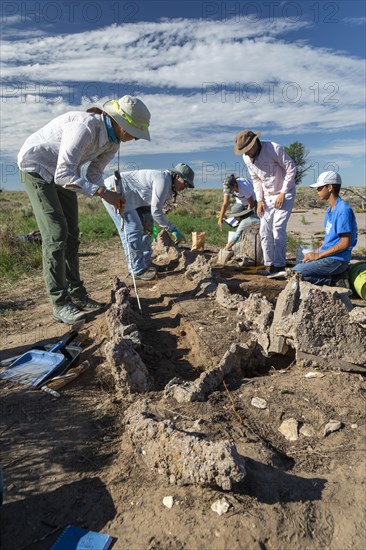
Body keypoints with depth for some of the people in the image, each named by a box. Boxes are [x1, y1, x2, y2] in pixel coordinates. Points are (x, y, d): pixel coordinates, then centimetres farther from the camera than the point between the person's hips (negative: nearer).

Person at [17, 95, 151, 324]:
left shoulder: (114, 140, -6)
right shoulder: (85, 127, -32)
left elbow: (94, 174, -2)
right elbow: (63, 175, -36)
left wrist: (112, 197, -21)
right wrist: (103, 192, -40)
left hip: (63, 172, 8)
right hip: (37, 168, -8)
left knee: (71, 235, 6)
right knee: (56, 233, -16)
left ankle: (76, 295, 15)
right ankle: (60, 304, -11)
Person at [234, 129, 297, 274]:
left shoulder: (274, 149, -21)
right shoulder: (246, 158, -2)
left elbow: (291, 169, -15)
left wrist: (283, 193, -16)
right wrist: (259, 200, -1)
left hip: (284, 193, -6)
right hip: (267, 197, 6)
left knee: (278, 228, -15)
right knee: (264, 231, 1)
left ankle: (279, 266, -9)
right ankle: (269, 265, 9)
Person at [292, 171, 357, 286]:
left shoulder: (343, 210, -17)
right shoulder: (330, 209, 13)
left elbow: (345, 243, -20)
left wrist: (318, 255, -17)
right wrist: (316, 251, 6)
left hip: (337, 259, -10)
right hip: (327, 256, 10)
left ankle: (336, 281, -9)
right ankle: (336, 275, 4)